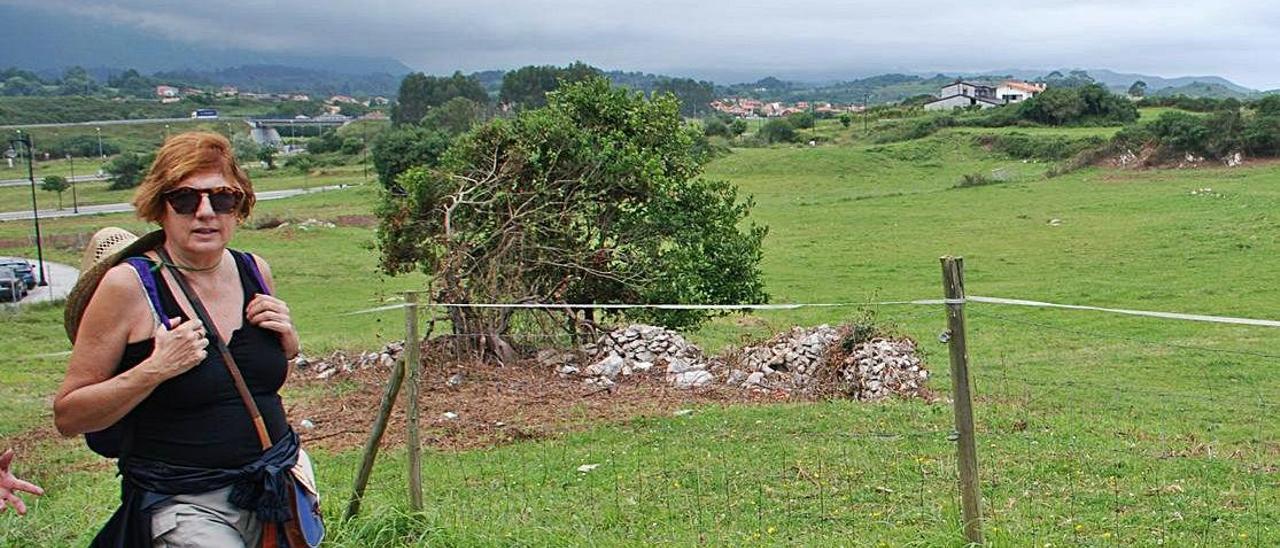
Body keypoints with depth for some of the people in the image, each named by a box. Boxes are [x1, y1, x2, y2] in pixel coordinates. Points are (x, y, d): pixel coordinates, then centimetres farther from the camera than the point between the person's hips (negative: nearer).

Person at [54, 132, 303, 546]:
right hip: (183, 505, -4)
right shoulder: (127, 286, -10)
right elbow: (67, 417, -8)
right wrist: (154, 369, -20)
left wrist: (288, 340, 0)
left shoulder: (254, 271, 4)